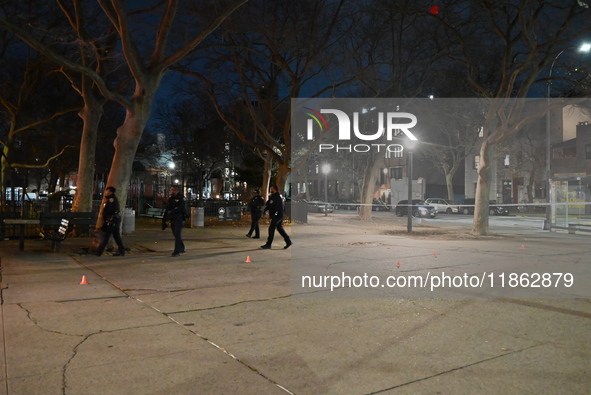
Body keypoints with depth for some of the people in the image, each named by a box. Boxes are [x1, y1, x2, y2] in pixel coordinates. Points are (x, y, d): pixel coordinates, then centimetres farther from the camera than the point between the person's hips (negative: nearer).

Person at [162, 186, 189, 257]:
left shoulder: (181, 198, -6)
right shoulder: (170, 199, 14)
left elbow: (181, 207, -22)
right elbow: (167, 210, 15)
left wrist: (172, 211, -24)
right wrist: (163, 221, 12)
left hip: (179, 219, -7)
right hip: (172, 220, 7)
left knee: (177, 235, -12)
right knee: (177, 235, 13)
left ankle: (177, 251, -12)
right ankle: (182, 249, 29)